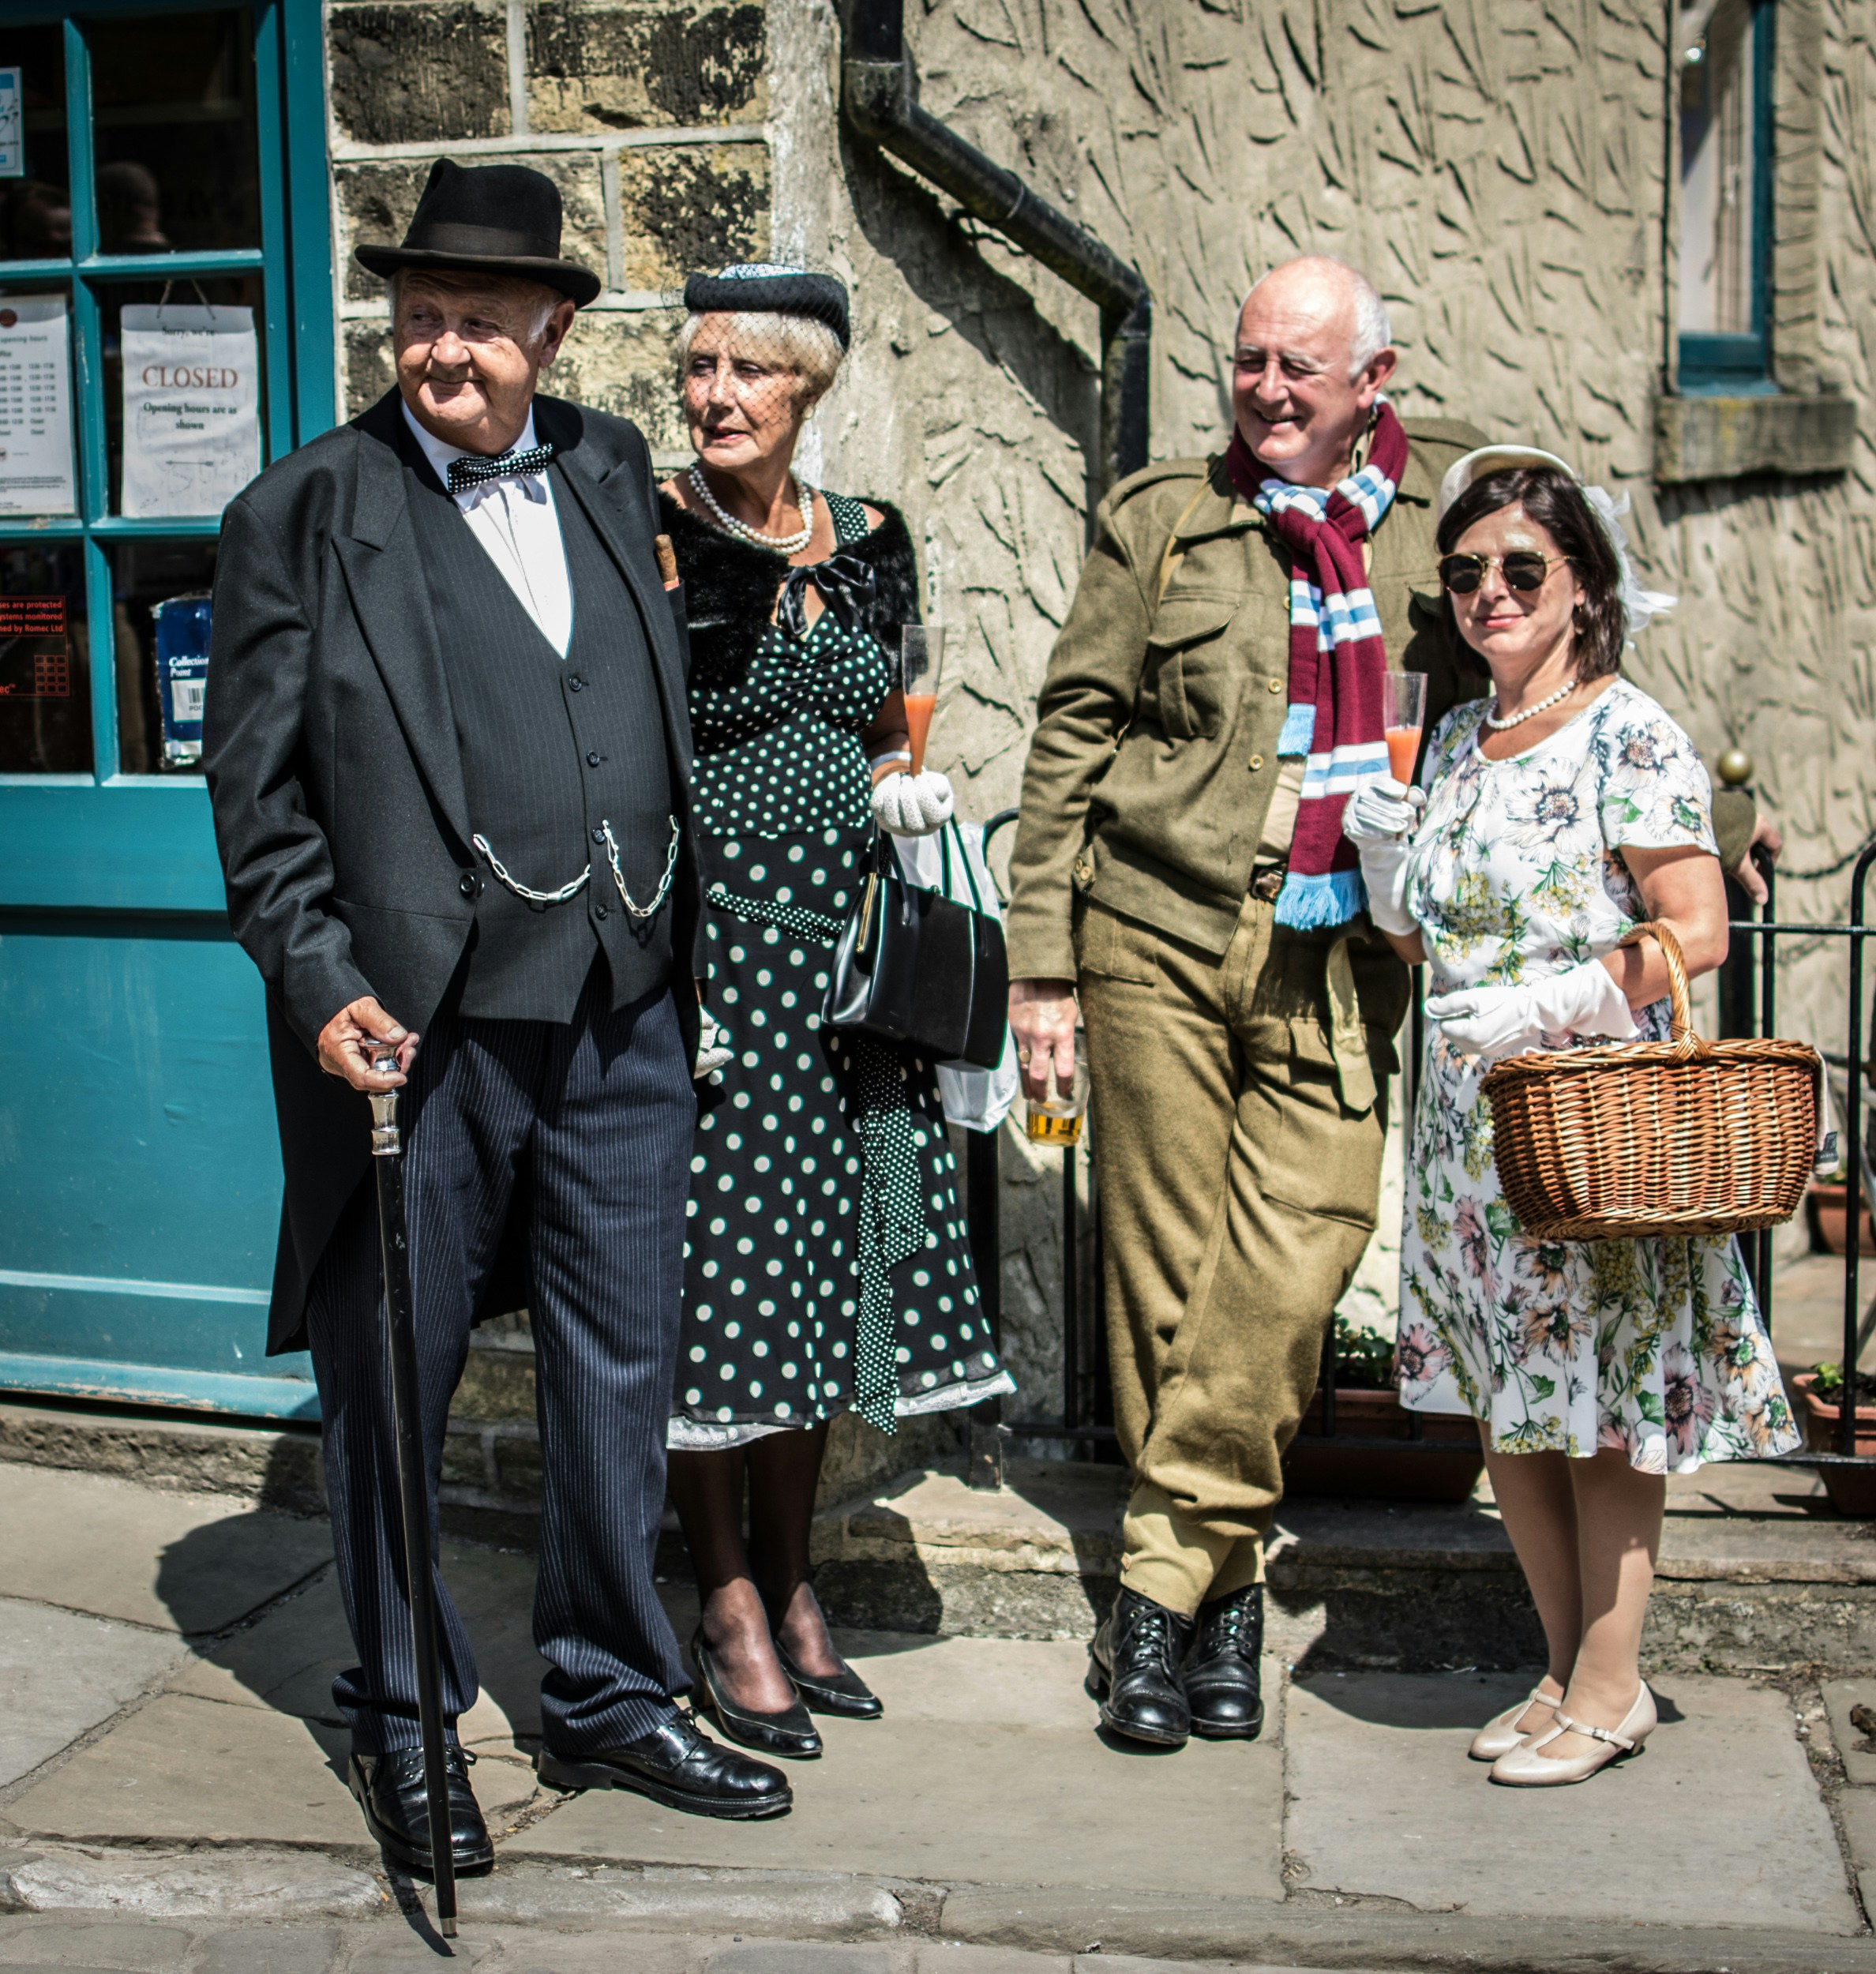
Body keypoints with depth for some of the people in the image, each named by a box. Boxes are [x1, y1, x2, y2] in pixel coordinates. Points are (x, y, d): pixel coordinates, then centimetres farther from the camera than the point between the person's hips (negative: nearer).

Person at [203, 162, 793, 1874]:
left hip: (624, 1022, 4)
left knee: (623, 1372, 12)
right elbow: (260, 792, -3)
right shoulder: (301, 515, -2)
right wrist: (324, 990, -13)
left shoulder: (611, 470, 11)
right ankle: (400, 1729, 26)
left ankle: (611, 1700, 29)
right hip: (414, 1029, -4)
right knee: (391, 1390, 8)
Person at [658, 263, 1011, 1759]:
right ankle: (728, 1605, 14)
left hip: (844, 946, 5)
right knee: (718, 1260, -1)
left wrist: (908, 782, 4)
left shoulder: (868, 544, 9)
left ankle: (791, 1583, 23)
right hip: (709, 944, -5)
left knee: (824, 1262, 10)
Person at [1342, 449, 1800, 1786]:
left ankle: (1612, 1686, 11)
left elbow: (1696, 933, -15)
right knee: (1508, 1404, 10)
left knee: (1601, 1398, -1)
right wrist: (1385, 854, 2)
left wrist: (1545, 1007, -21)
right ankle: (1568, 1668, 23)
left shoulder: (1629, 736, -8)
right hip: (1474, 1124, 7)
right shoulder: (1454, 744, 13)